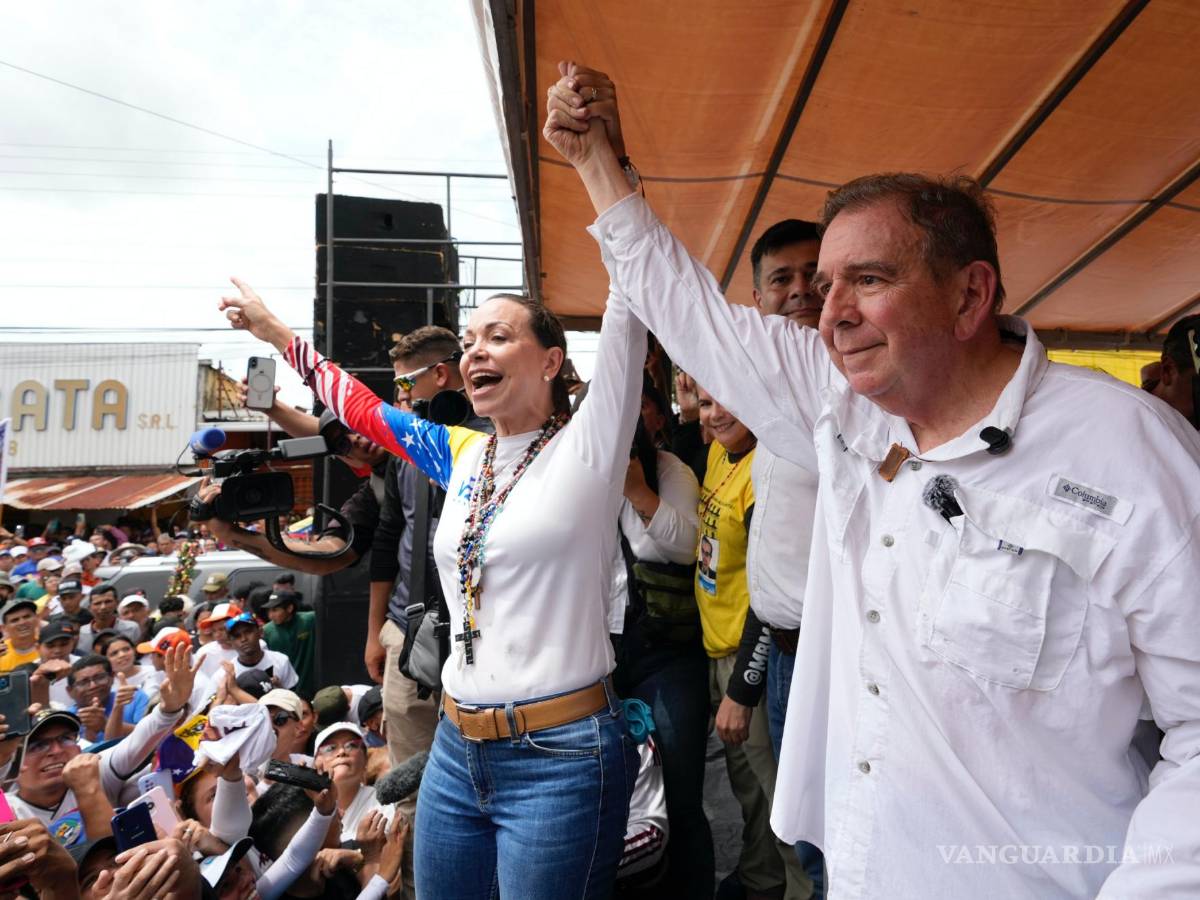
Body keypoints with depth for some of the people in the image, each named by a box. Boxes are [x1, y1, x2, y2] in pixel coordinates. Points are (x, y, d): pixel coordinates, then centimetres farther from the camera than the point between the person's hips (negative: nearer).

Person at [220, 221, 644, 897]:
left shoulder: (586, 449, -9)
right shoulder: (463, 455, 8)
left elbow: (627, 312, -17)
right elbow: (362, 408, 21)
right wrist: (273, 329, 28)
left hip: (561, 756, -6)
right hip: (457, 749, 6)